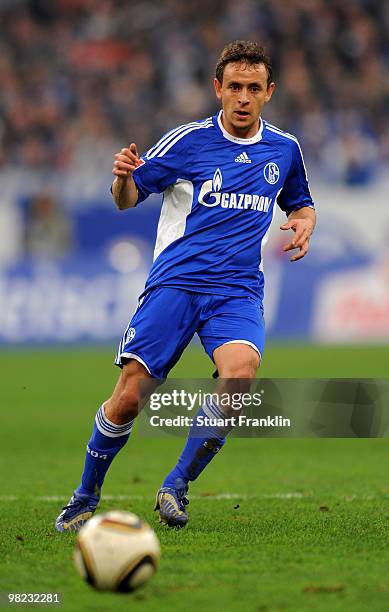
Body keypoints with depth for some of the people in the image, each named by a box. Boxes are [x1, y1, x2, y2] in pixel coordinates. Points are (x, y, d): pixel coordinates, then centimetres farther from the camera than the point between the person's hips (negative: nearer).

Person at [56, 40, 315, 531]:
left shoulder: (284, 149, 11)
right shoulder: (189, 140, 0)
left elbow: (299, 204, 29)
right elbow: (128, 199, 2)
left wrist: (304, 224, 4)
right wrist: (123, 177, -21)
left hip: (238, 289, 2)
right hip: (174, 283, -2)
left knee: (239, 372, -30)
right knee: (128, 398, -10)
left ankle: (177, 485, -14)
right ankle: (85, 498, 15)